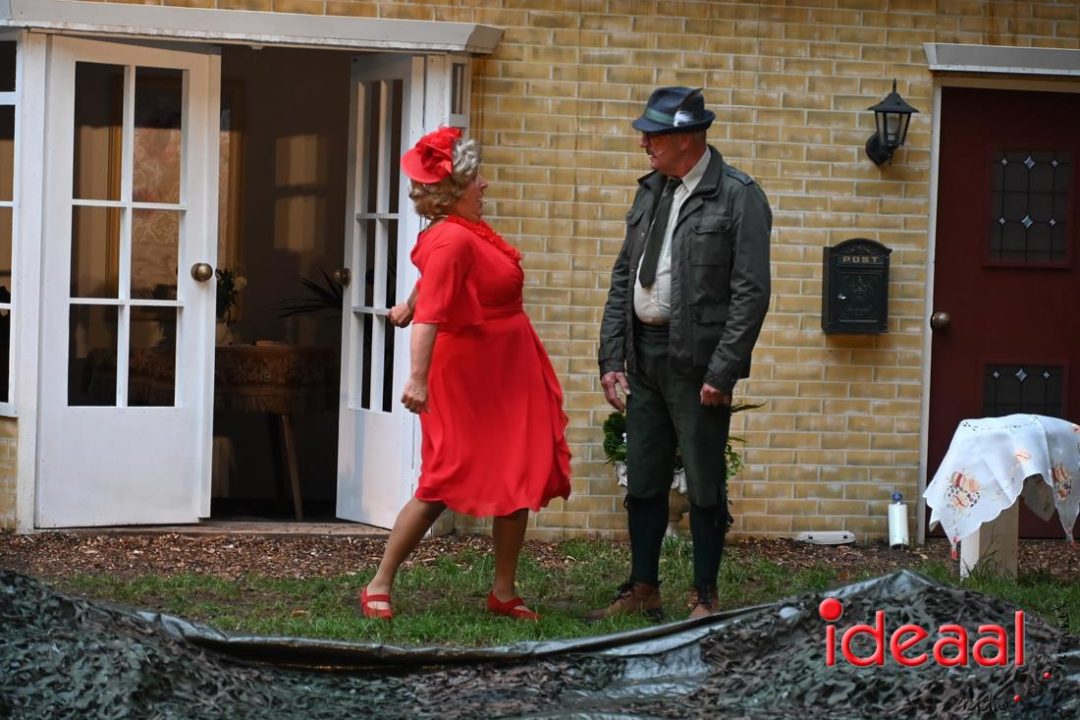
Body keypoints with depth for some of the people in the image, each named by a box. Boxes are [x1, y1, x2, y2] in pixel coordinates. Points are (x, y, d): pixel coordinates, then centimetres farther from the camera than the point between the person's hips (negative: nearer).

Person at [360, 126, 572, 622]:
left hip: (509, 379, 9)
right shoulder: (453, 240, -23)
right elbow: (431, 312, -34)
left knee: (521, 481, 7)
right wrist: (418, 379, -43)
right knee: (443, 486, -5)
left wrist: (408, 306, 43)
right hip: (469, 381, -9)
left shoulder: (466, 230, 6)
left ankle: (504, 592, 14)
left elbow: (431, 276, 26)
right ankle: (380, 586, 5)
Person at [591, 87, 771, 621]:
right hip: (644, 356, 7)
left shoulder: (738, 197, -9)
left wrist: (721, 372, -17)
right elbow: (623, 279, 15)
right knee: (643, 482, 12)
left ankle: (704, 598, 11)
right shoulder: (650, 191, 12)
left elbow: (751, 294, -13)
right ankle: (643, 592, 22)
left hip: (697, 358, -7)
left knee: (704, 487, 1)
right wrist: (611, 358, 7)